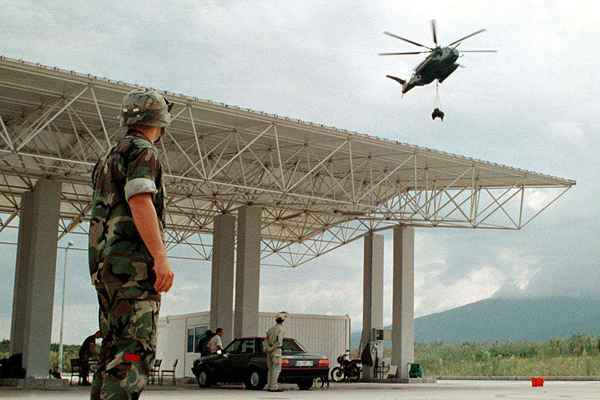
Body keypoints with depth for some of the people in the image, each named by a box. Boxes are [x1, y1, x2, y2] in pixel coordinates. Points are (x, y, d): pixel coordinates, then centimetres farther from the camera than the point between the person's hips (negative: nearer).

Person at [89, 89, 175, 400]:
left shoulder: (109, 157, 25)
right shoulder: (142, 150, -3)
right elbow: (140, 200, -18)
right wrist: (160, 256, -24)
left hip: (104, 264, 9)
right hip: (133, 261, -9)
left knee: (114, 348, 10)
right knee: (135, 349, -15)